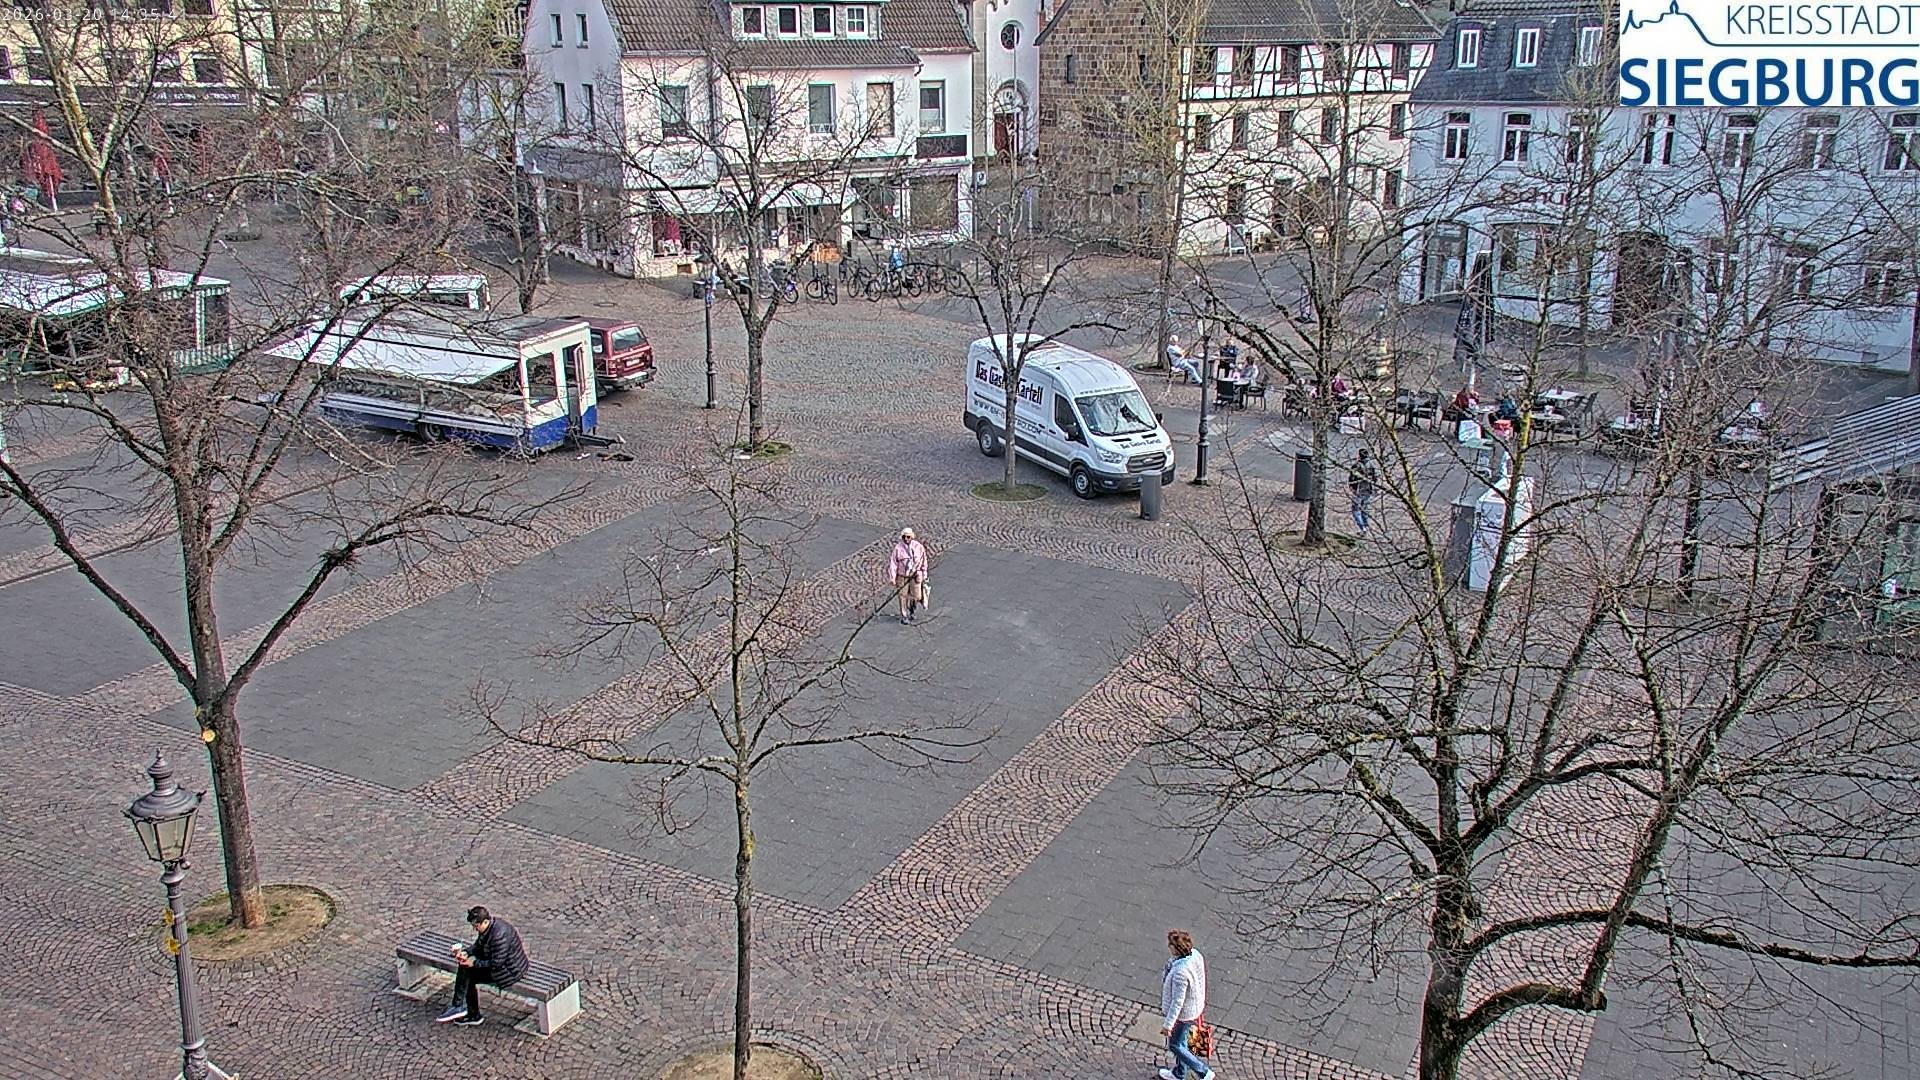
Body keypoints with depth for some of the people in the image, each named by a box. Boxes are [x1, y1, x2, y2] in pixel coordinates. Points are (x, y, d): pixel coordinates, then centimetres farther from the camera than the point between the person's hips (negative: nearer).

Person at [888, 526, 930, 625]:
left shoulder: (918, 546, -6)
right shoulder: (898, 548, -13)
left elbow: (924, 561, 5)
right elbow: (893, 563, -12)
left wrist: (924, 575, 9)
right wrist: (892, 578, -16)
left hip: (915, 576, 2)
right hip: (902, 576, -2)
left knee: (916, 596, 4)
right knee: (903, 597, 6)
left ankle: (911, 610, 35)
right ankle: (904, 617, 22)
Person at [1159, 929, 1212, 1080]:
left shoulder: (1180, 972, -39)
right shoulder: (1195, 954, -14)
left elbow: (1177, 1001, -31)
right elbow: (1198, 979, 5)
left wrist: (1168, 1024, -20)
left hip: (1182, 1013, -9)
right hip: (1194, 1005, 9)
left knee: (1175, 1045, 16)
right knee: (1181, 1040, 28)